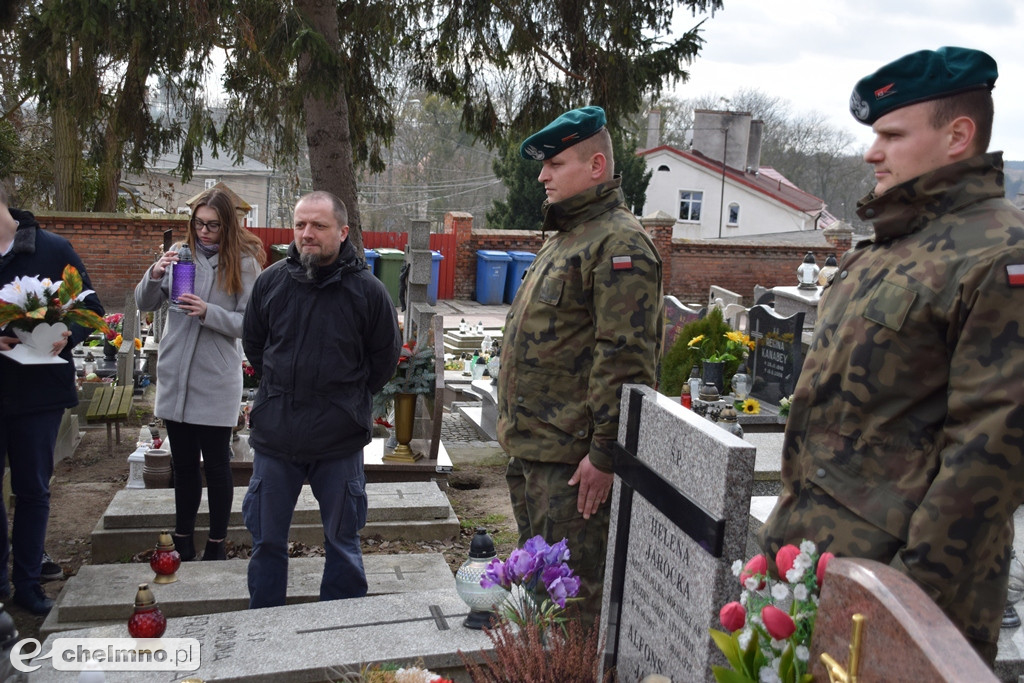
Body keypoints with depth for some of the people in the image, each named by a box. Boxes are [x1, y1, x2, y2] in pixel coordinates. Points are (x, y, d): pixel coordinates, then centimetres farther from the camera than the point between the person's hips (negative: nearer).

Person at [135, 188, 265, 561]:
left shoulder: (244, 262, -5)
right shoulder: (180, 253, 5)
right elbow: (145, 305, 6)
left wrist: (209, 312, -23)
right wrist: (154, 275, -13)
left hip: (216, 381, -4)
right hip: (175, 376, 4)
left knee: (216, 464, 6)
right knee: (183, 464, 15)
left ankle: (217, 543, 20)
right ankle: (182, 541, 29)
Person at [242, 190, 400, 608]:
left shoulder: (367, 290, -8)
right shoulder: (271, 282, -1)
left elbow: (386, 358, 5)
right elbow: (253, 345, 16)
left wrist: (349, 400, 7)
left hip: (339, 439, -2)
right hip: (274, 435, 2)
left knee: (342, 542, 12)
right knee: (267, 541, 14)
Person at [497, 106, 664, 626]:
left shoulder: (619, 243, -15)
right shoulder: (564, 237, 18)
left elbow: (626, 358, -23)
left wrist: (605, 452, -23)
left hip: (572, 458, -11)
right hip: (531, 448, 11)